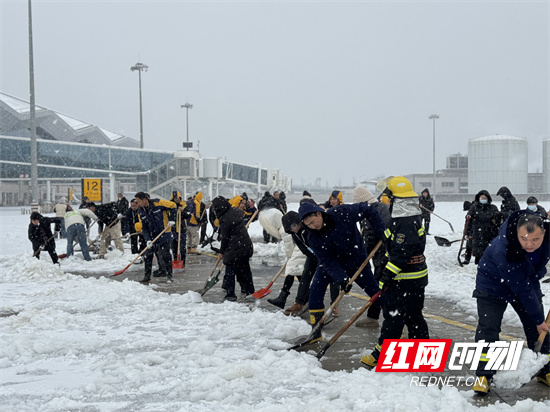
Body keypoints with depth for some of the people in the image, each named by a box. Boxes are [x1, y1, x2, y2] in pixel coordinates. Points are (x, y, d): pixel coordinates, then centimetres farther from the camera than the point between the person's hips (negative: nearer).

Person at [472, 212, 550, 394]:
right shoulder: (503, 250, -41)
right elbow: (522, 289, -32)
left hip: (529, 279, 6)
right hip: (493, 284, -5)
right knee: (488, 327, -14)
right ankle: (484, 375, -6)